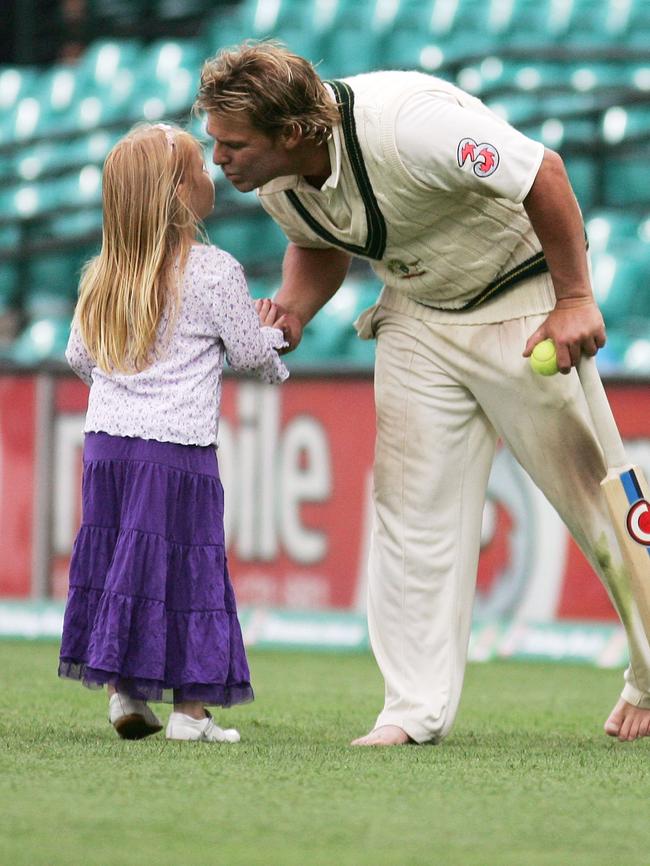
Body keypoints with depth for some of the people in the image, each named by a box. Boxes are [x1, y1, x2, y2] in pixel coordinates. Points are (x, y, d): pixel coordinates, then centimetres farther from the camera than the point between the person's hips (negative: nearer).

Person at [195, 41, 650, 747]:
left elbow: (542, 172, -26)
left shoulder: (406, 122, -35)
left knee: (590, 490, 0)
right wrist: (292, 312, -10)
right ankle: (416, 710, 0)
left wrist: (574, 300, -23)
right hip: (418, 321, 6)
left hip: (522, 304, -6)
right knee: (412, 502, -3)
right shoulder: (276, 185, -11)